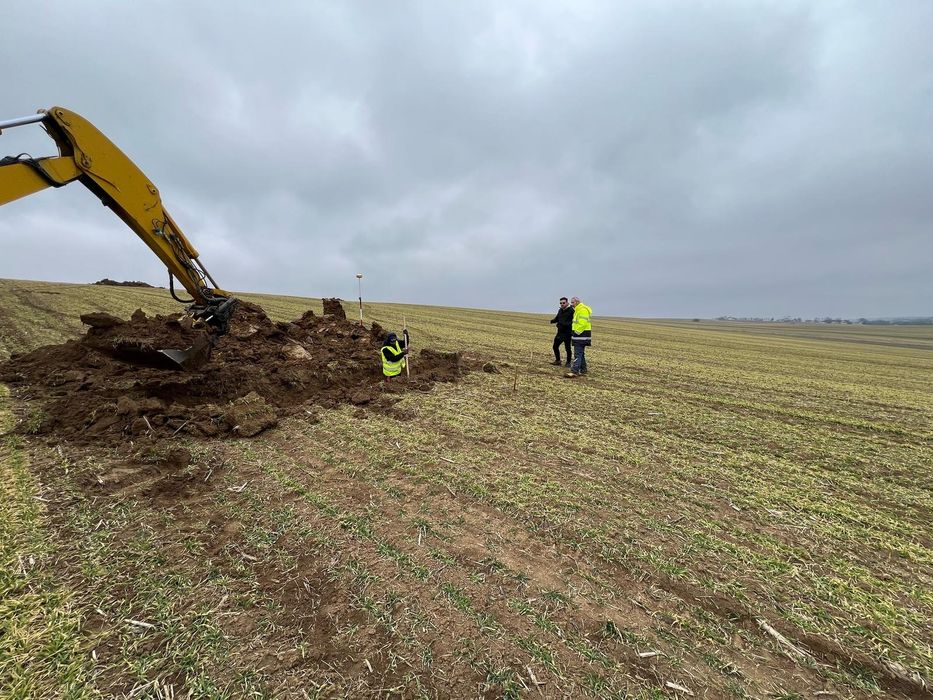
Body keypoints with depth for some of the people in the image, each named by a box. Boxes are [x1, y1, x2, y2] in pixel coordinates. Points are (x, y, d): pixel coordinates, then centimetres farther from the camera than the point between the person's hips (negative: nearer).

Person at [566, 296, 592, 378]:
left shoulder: (583, 310, -16)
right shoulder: (578, 310, 19)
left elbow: (582, 324, -24)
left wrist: (576, 333, -20)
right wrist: (574, 334, 17)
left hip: (582, 335, -11)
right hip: (579, 336, 11)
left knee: (577, 354, -14)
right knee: (581, 353, 16)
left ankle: (574, 372, -16)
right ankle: (583, 370, 25)